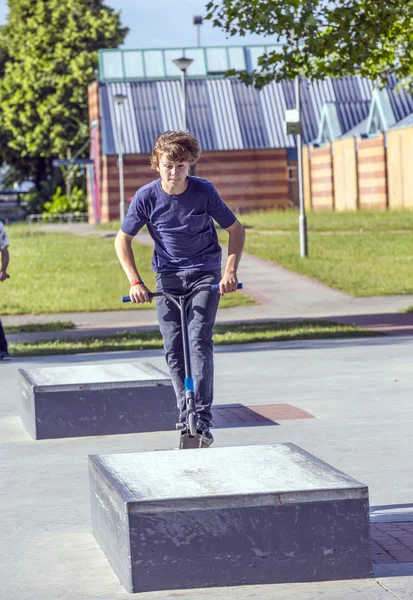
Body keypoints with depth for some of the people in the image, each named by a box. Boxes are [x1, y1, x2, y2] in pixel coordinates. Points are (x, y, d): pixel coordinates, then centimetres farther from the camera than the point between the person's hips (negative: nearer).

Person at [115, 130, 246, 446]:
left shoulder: (204, 191, -13)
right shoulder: (146, 197, -10)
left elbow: (236, 230, -2)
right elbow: (123, 240, 1)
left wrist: (231, 271, -13)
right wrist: (135, 281, -9)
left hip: (205, 274, -2)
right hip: (168, 277, 2)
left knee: (199, 340, -19)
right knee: (173, 349, -3)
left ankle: (203, 420, -21)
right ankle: (186, 419, 9)